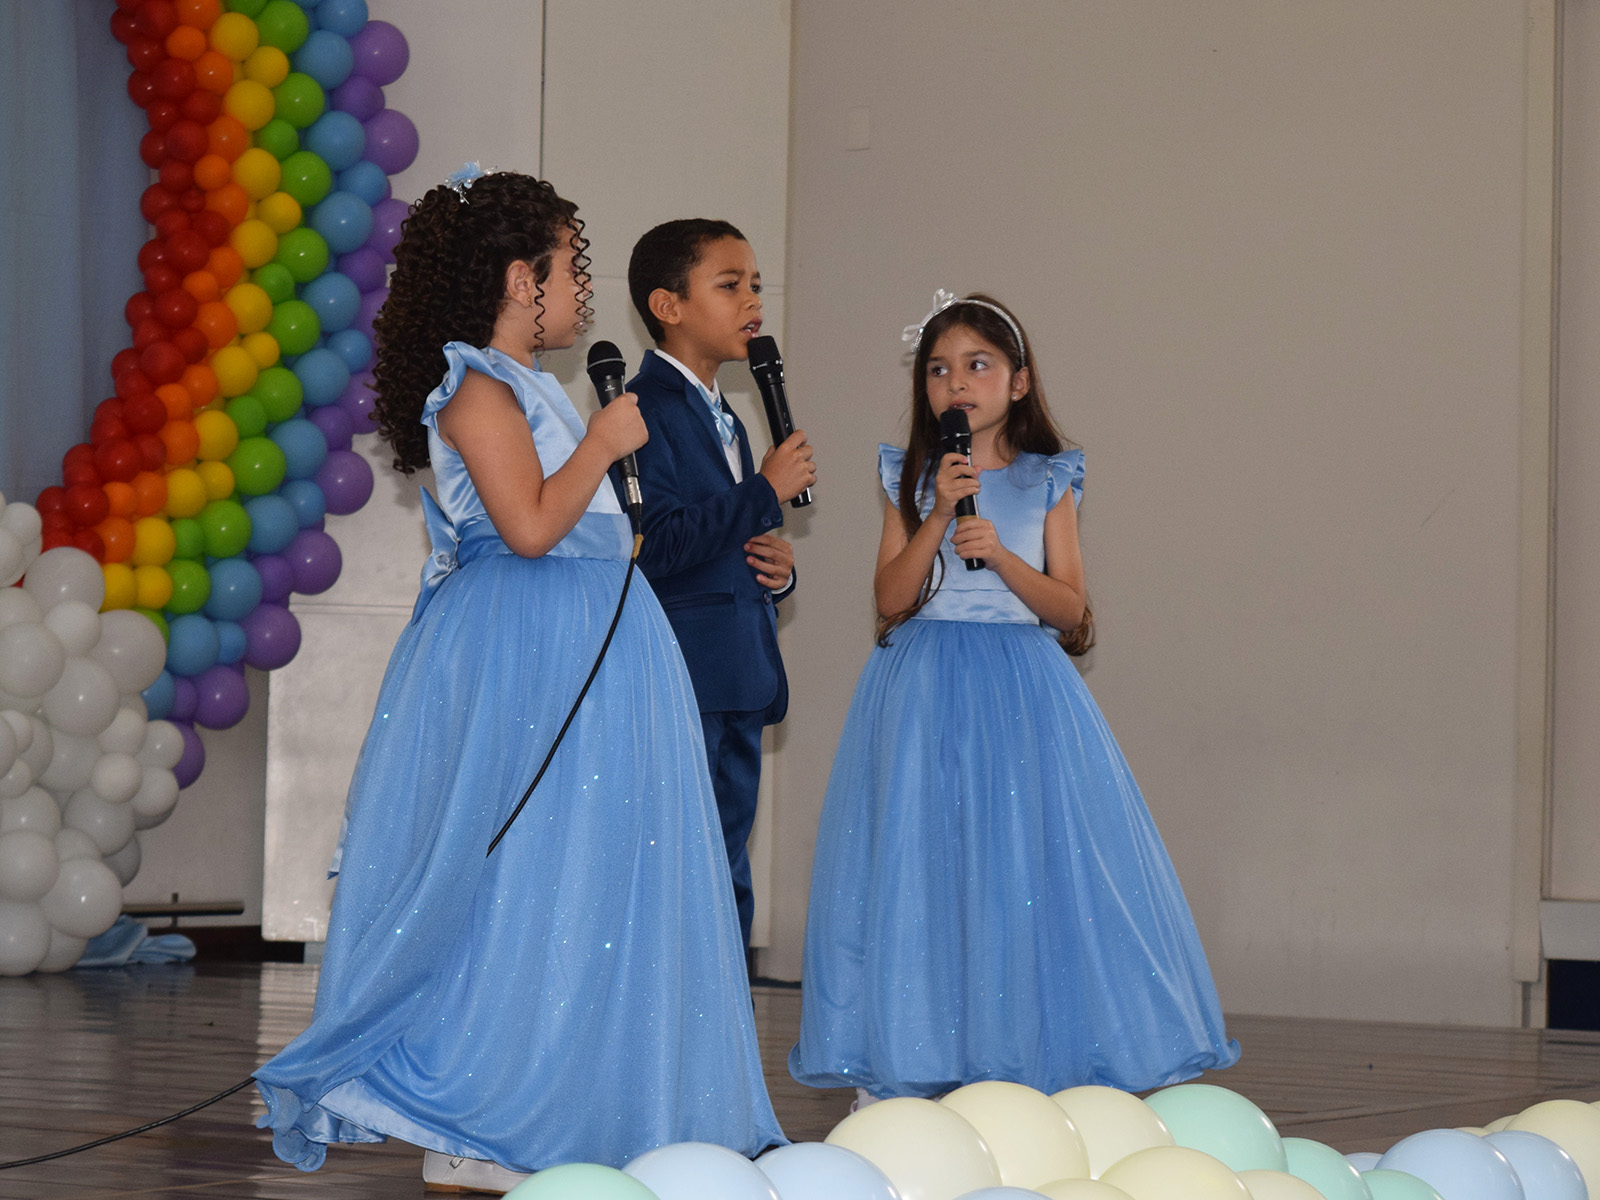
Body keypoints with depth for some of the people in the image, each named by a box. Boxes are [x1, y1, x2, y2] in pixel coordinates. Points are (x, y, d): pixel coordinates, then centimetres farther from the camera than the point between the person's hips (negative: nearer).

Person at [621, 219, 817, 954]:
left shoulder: (722, 418, 21)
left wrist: (776, 570, 8)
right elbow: (655, 549, -22)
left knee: (726, 886, 11)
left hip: (737, 686, 10)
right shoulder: (645, 410, -10)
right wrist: (766, 491, -15)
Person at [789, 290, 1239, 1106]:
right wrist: (940, 515, -12)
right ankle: (898, 1074, 0)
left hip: (1021, 687, 0)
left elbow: (1071, 609, 0)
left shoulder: (1047, 482, 5)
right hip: (926, 691, 0)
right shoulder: (913, 480, 7)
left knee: (1029, 863, -4)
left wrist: (1001, 555, -14)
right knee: (920, 862, -3)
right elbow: (892, 600, -3)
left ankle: (1034, 1062, 3)